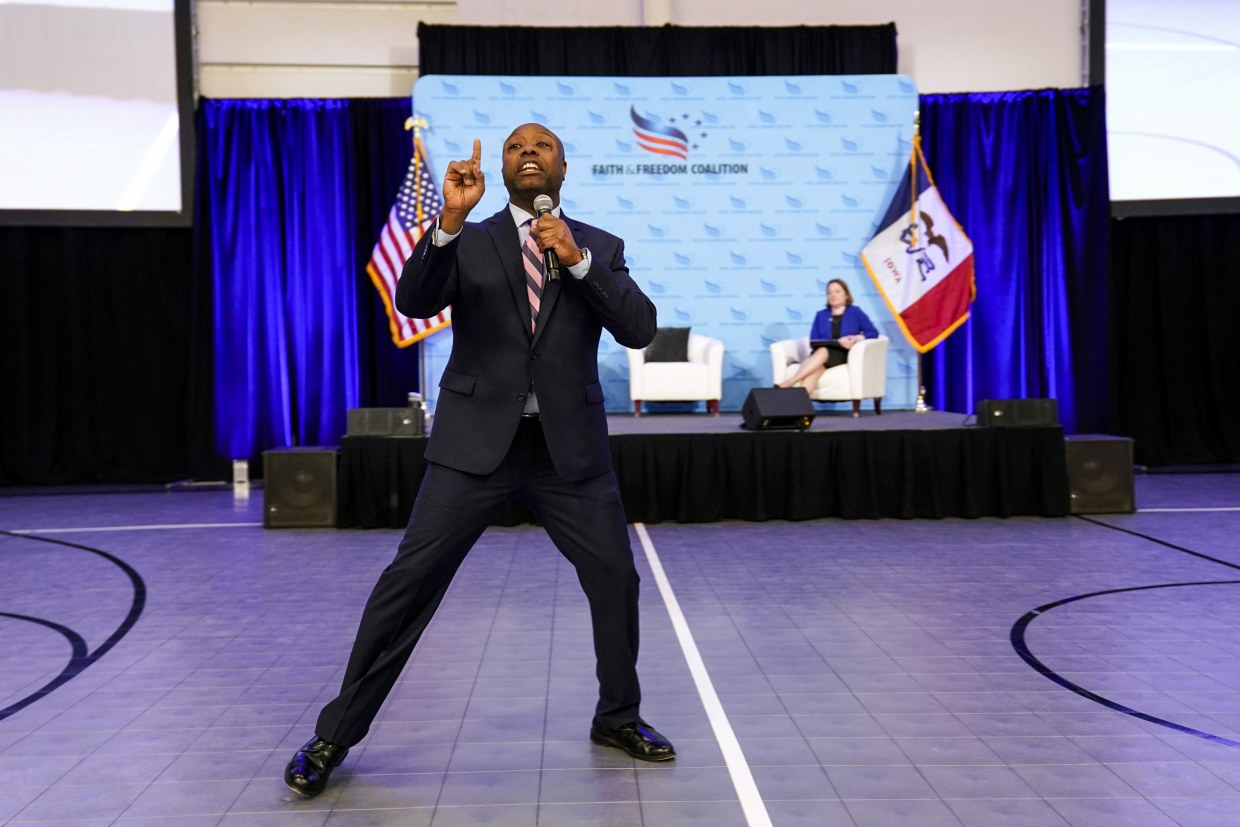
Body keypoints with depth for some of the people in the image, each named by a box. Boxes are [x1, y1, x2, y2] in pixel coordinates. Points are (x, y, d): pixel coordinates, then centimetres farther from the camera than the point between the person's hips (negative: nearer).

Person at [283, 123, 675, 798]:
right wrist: (449, 220, -25)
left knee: (615, 578, 3)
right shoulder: (467, 242, 5)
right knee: (410, 579, -4)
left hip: (569, 447, 2)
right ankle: (335, 735, 10)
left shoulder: (600, 247, 8)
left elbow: (640, 329, -5)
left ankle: (617, 718, 27)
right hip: (476, 442, -1)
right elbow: (414, 302, -12)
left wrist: (577, 259, -16)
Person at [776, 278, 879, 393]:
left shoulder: (855, 312, 13)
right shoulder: (821, 315, 19)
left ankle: (789, 383, -49)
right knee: (815, 368, -36)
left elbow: (873, 332, 7)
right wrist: (837, 342, -11)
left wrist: (857, 338, -14)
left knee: (822, 352, -36)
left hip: (846, 355, -2)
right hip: (820, 353, 2)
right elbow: (813, 341, 6)